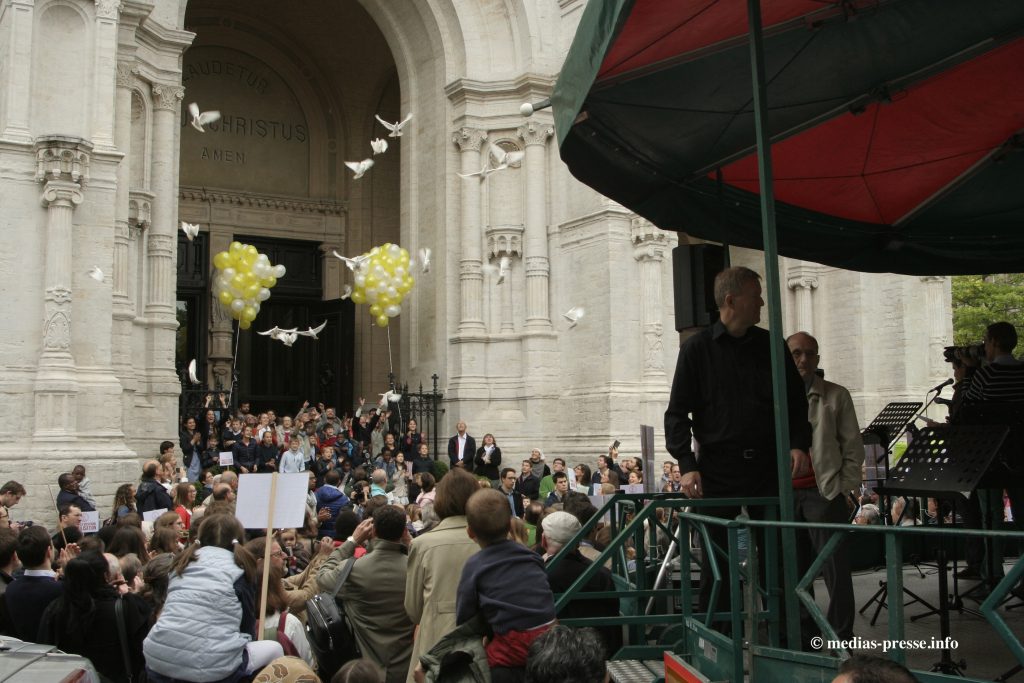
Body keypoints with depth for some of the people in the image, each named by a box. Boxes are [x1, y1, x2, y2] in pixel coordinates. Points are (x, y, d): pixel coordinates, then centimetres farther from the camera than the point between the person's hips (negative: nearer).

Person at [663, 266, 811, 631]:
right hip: (718, 467, -2)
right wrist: (687, 465, -11)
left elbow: (796, 401, 14)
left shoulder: (770, 346, 7)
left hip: (768, 464, 3)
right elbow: (677, 412, -1)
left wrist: (798, 444, -2)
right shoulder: (697, 348, -1)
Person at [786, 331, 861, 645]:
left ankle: (841, 639, 5)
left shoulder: (836, 396, 6)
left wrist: (844, 489, -3)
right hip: (786, 497, 2)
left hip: (825, 494, -2)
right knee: (795, 572, 8)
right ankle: (804, 639, 18)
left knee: (836, 571, -2)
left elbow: (853, 448, 5)